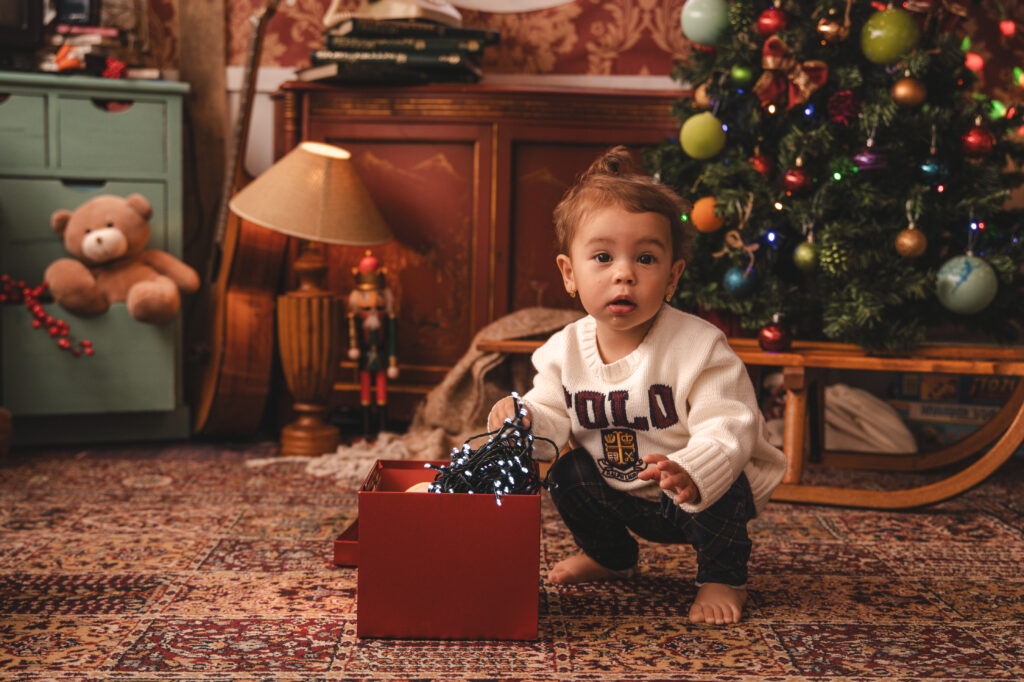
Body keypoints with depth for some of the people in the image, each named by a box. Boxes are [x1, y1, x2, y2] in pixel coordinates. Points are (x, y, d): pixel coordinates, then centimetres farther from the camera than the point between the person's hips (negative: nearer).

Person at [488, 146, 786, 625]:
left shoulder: (698, 347, -26)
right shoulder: (565, 351, -10)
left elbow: (727, 430, -32)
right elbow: (555, 419, -4)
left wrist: (690, 474, -52)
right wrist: (527, 419, -28)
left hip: (706, 488, -5)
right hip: (622, 496, 5)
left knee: (718, 485, -32)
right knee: (566, 477, -11)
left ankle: (723, 577, -1)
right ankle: (610, 556, 21)